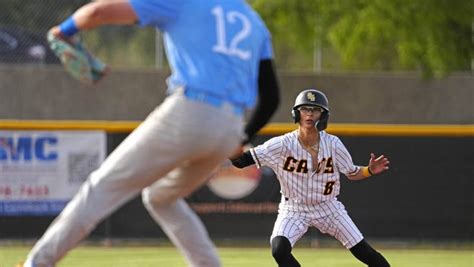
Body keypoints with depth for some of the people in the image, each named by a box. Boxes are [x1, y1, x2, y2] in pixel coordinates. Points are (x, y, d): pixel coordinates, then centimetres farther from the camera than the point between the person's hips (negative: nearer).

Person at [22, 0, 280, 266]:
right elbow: (271, 97, 18)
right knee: (161, 198, 27)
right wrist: (242, 140, 30)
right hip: (230, 133, 6)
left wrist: (66, 29, 18)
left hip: (187, 115, -6)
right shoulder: (255, 22, 21)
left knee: (103, 188, 3)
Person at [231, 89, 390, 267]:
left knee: (363, 252, -3)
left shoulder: (333, 144, -12)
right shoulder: (282, 145, -20)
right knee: (279, 250, -27)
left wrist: (370, 171, -19)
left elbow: (352, 173, 1)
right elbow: (241, 160, -26)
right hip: (293, 210, -1)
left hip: (328, 208, 1)